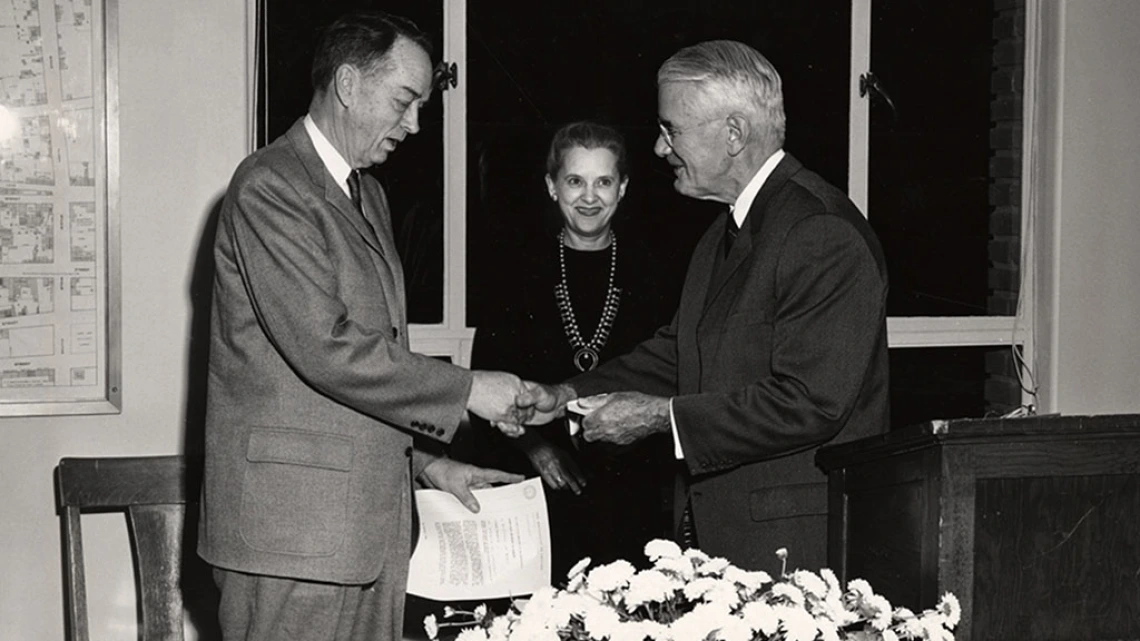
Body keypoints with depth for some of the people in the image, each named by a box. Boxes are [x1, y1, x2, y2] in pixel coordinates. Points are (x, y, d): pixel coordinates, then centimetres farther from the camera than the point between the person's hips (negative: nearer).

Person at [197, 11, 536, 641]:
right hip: (292, 520, -8)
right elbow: (325, 349, -20)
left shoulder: (367, 194, 20)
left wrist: (425, 457, 14)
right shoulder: (269, 186, -11)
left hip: (370, 516, 8)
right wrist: (466, 390, -14)